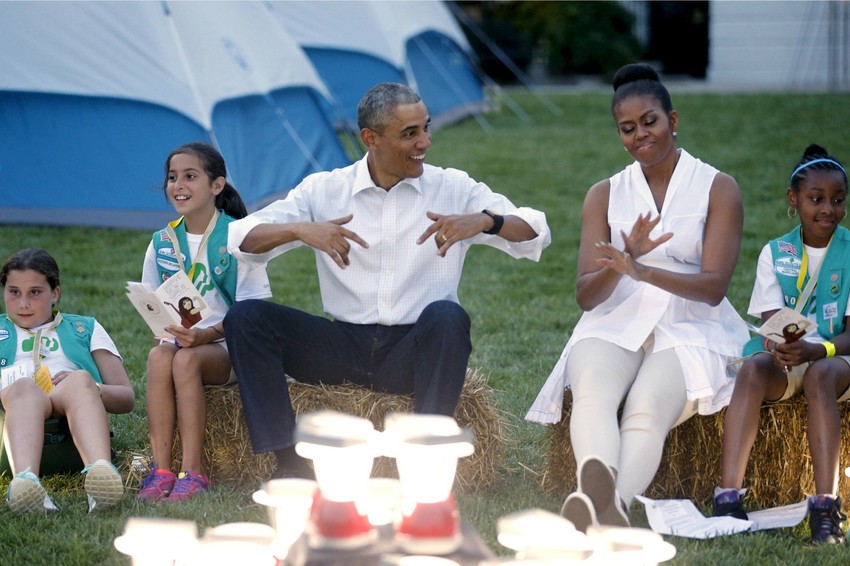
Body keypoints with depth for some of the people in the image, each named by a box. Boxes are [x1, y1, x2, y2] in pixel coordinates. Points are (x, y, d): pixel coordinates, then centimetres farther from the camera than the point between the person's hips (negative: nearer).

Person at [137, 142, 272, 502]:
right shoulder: (163, 243, 10)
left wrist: (208, 334, -24)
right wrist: (166, 333, -9)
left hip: (230, 347, -4)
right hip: (180, 340, 4)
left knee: (186, 361, -35)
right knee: (158, 357, -32)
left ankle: (192, 473, -33)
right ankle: (160, 470, -34)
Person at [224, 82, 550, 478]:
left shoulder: (453, 189, 5)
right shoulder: (325, 190, 6)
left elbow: (536, 233, -1)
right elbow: (241, 238, -1)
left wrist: (484, 220, -22)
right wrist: (300, 230, -22)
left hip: (415, 352, -2)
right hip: (345, 348, 2)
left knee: (447, 316, -35)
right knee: (245, 317, -18)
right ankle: (289, 464, -19)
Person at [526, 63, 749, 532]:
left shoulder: (718, 189, 8)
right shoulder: (604, 195, 17)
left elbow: (714, 287, -5)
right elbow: (586, 296, 6)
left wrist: (642, 271, -22)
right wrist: (624, 260, -16)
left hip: (689, 329, -2)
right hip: (615, 325, 2)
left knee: (646, 412, -34)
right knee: (592, 393, -35)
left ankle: (613, 506, -60)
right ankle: (599, 488, -63)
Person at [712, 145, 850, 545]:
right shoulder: (775, 253, 8)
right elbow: (771, 321, -1)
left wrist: (813, 351, -27)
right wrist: (776, 345, -27)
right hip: (783, 360, 2)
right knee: (753, 367, -32)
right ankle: (728, 498, -45)